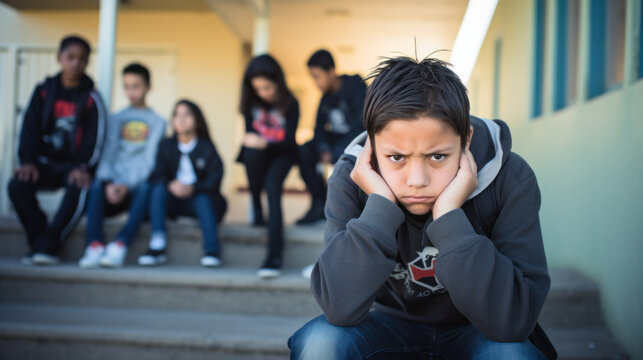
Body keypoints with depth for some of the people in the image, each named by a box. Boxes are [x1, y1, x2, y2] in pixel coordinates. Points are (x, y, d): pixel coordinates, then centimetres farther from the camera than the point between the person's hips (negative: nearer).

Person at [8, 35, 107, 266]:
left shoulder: (91, 98, 1)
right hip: (45, 161, 3)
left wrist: (84, 168, -20)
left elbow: (95, 138, -6)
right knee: (17, 185, -27)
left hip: (74, 164, -2)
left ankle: (47, 245, -28)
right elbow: (30, 129, 1)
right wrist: (28, 162, -12)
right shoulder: (43, 91, 7)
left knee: (79, 188, -35)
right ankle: (39, 241, -21)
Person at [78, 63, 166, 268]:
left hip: (137, 185, -2)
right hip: (115, 185, 2)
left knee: (146, 188, -35)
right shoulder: (116, 119, 17)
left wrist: (128, 186, -19)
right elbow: (108, 155, 5)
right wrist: (108, 182, -16)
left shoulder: (156, 122, 9)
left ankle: (120, 245, -47)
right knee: (96, 186, -30)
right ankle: (94, 246, -42)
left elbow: (149, 159, -3)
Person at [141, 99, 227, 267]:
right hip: (173, 202, 2)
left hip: (201, 201, -2)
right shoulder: (166, 145, 8)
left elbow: (215, 180, -13)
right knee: (158, 189, -25)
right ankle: (157, 246, -33)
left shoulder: (207, 147, 0)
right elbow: (157, 176, -4)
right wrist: (171, 185, -28)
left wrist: (193, 188, -32)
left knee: (203, 198, -33)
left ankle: (212, 250, -34)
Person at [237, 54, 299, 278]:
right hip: (257, 158, 3)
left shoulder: (290, 104, -10)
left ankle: (274, 258, -40)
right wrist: (251, 142, -21)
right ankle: (256, 210, -17)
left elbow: (289, 142, -15)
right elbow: (249, 133, 2)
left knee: (272, 187, -32)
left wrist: (264, 143, -32)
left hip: (280, 155, -3)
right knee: (251, 152, -35)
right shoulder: (252, 102, 0)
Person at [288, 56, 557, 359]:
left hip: (473, 330, 0)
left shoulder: (510, 180, -22)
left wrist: (449, 214, -37)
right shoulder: (351, 180, -19)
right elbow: (339, 308, -29)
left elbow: (514, 321, -31)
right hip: (393, 321, 1)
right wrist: (380, 205, -34)